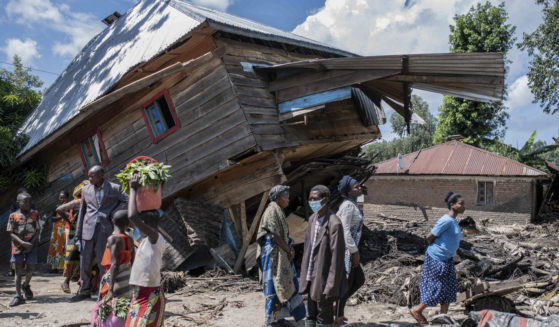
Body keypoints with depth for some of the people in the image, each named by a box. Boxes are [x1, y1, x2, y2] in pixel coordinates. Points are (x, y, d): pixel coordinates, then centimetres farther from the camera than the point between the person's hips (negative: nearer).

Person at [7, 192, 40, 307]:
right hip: (18, 247, -1)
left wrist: (32, 243, -11)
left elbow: (37, 231, 2)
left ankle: (26, 286, 36)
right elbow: (11, 233, -4)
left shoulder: (34, 214, 2)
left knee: (30, 269, 6)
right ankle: (18, 296, 6)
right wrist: (22, 243, -16)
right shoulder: (13, 216, -2)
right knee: (18, 271, 0)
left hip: (31, 246, 1)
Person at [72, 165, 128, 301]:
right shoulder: (86, 189, 11)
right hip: (88, 229, 4)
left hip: (105, 229, -4)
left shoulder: (114, 188, 0)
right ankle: (84, 291, 24)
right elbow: (82, 211, 14)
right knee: (84, 262, 7)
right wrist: (78, 233, 11)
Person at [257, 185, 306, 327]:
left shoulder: (279, 211, 15)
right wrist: (288, 250, -11)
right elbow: (274, 235, -20)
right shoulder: (272, 211, -15)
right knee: (274, 286, -3)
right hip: (273, 253, -10)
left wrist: (290, 248, -1)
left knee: (287, 284, 15)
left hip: (282, 254, 10)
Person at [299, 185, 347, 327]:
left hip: (325, 278, -7)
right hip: (312, 278, 7)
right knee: (311, 315, 17)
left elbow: (337, 256, -19)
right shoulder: (312, 219, 5)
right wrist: (305, 276, 11)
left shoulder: (334, 223, -19)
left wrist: (330, 286, -17)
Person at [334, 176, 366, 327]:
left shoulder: (351, 204, 13)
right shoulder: (348, 205, -17)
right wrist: (355, 252, -19)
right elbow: (345, 231, -22)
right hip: (345, 250, -10)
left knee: (359, 280, 17)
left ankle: (337, 305, 24)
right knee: (345, 283, 1)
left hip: (348, 249, 10)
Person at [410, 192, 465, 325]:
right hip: (437, 258, -9)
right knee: (438, 287, -3)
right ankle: (417, 310, 12)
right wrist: (434, 248, 0)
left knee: (450, 287, 11)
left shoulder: (454, 221, 10)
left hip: (446, 259, 9)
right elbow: (430, 236, -16)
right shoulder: (446, 221, -19)